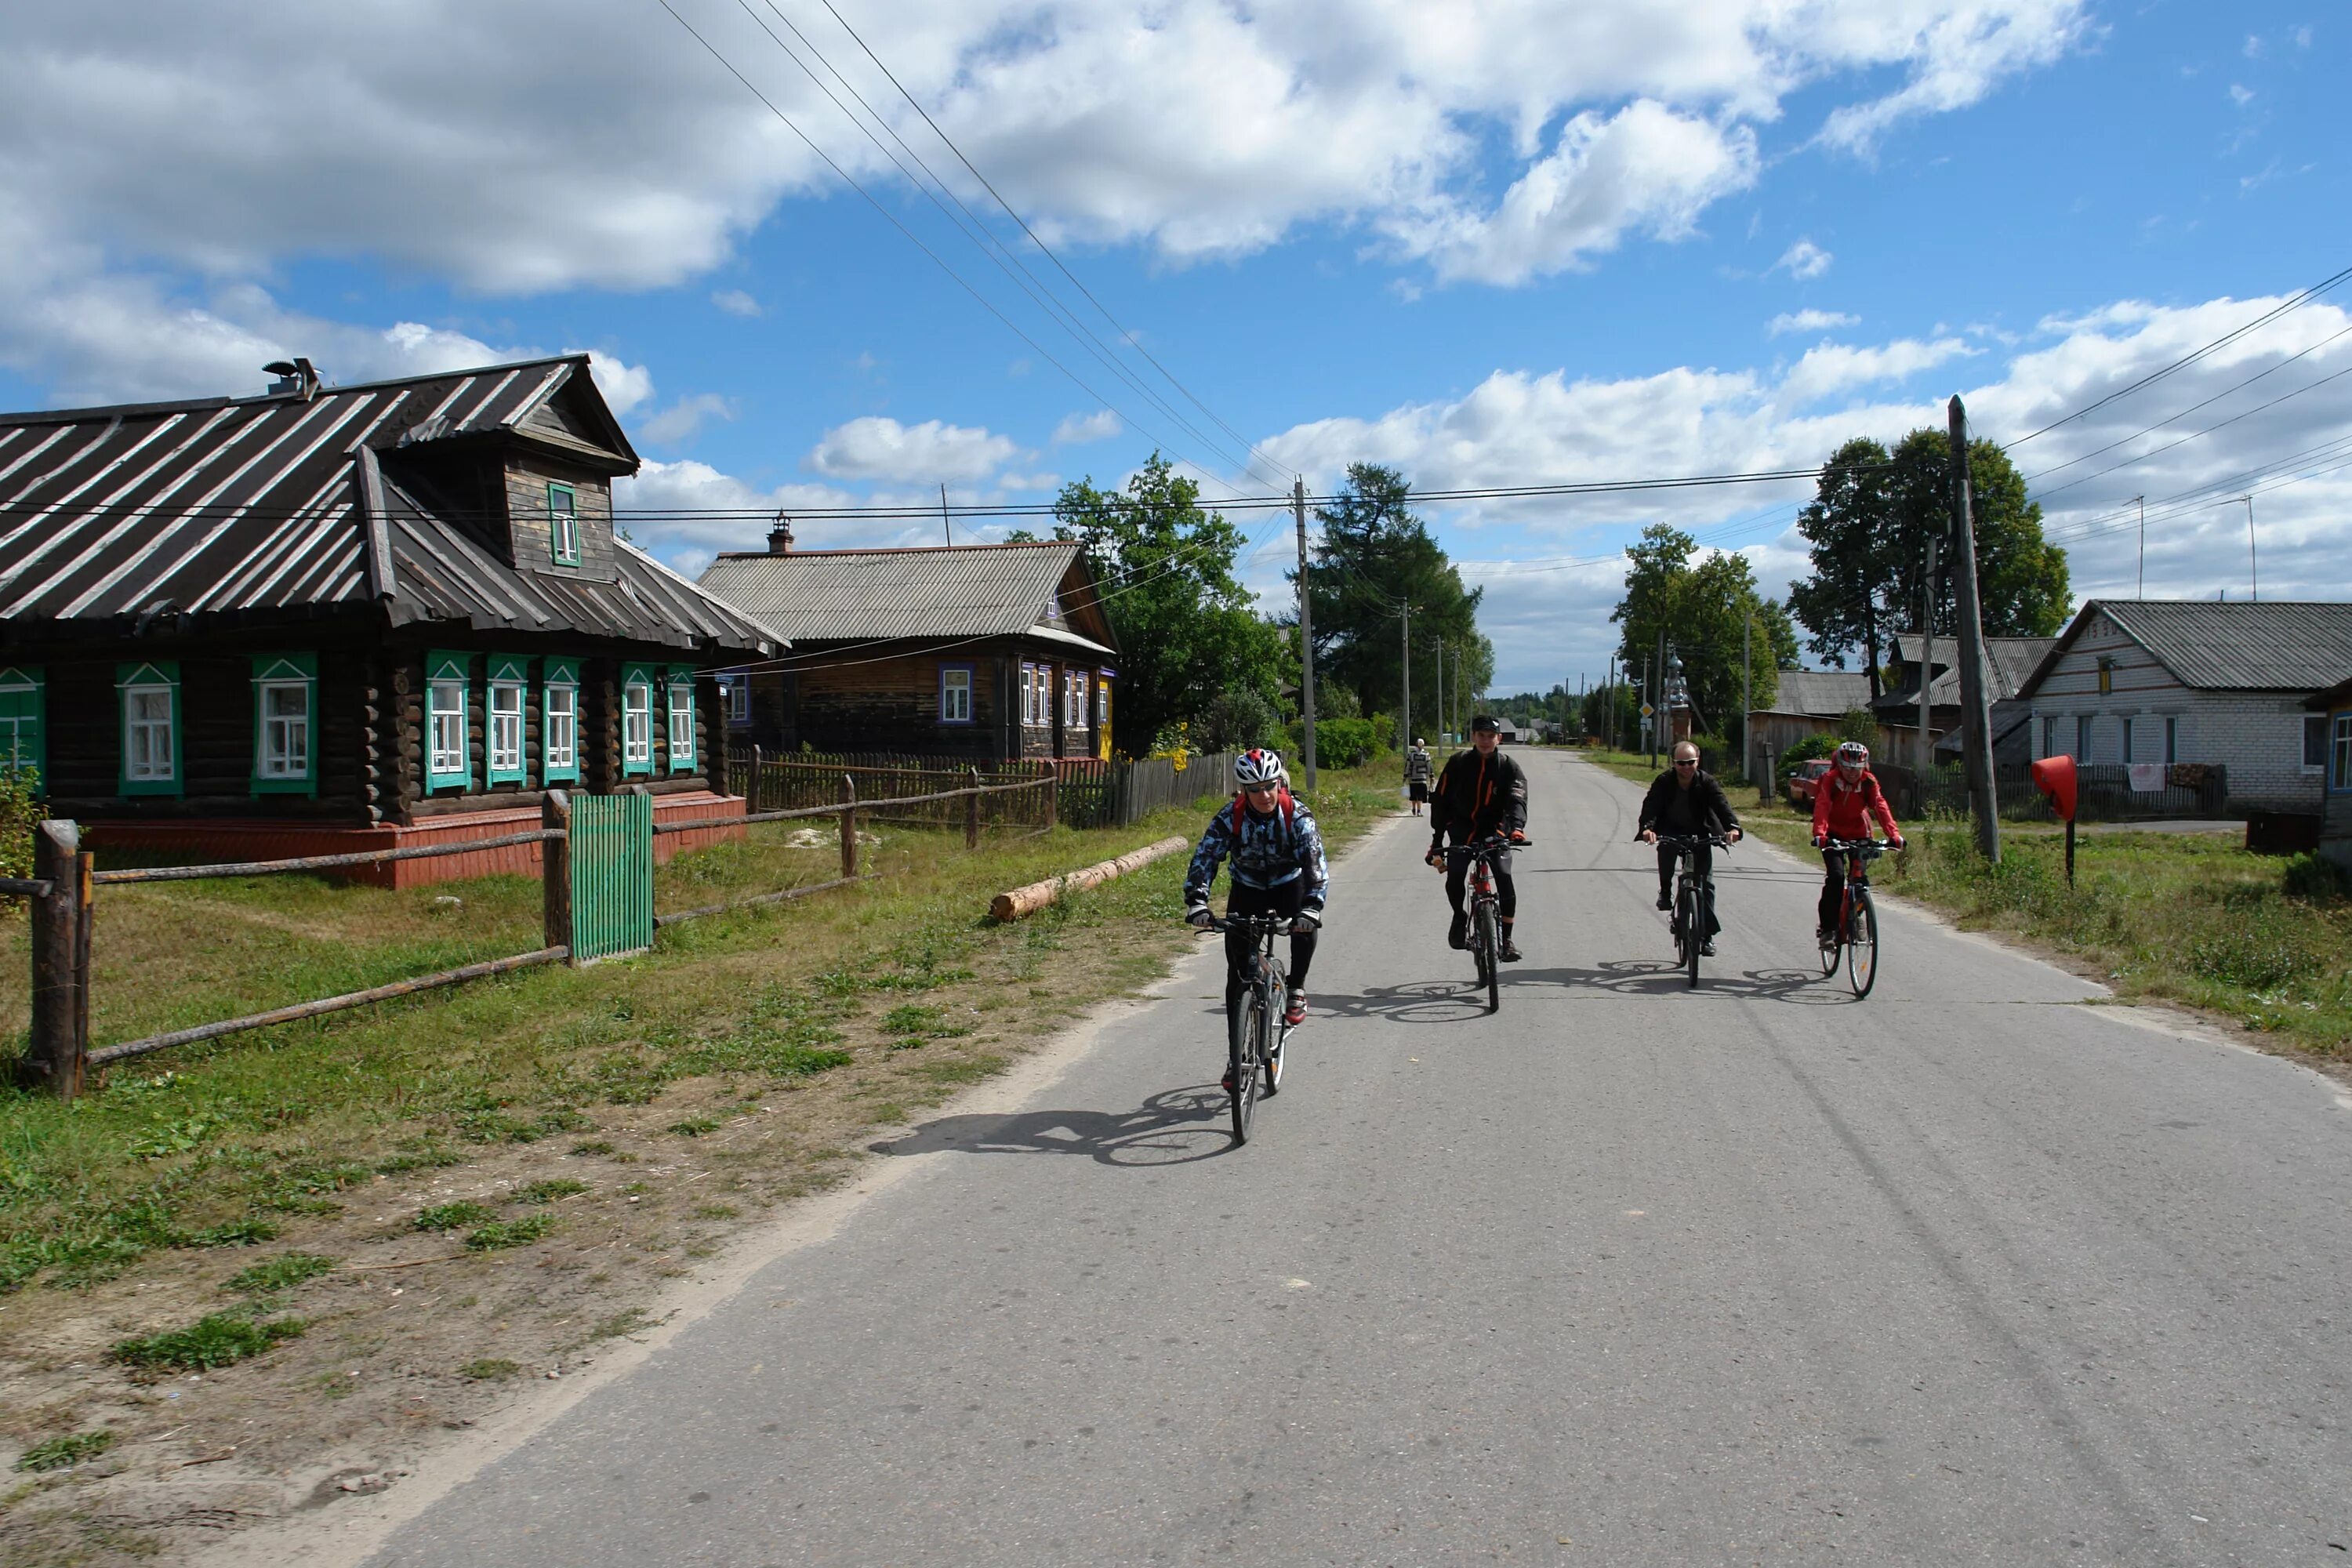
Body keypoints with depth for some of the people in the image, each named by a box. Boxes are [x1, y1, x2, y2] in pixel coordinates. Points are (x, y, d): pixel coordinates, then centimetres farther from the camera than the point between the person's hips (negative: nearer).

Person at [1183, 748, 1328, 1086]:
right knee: (1238, 972, -4)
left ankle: (1297, 989, -9)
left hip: (1289, 884, -1)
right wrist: (1196, 904, -44)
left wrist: (1312, 906, -50)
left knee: (1305, 923, -35)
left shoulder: (1298, 816, -25)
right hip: (1247, 888, 1)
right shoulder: (1229, 818, -23)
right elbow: (1203, 860, -28)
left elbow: (1316, 863, -34)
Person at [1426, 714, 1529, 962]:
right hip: (1462, 833, 0)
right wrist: (1437, 841, -5)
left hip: (1495, 833, 0)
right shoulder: (1458, 764, -1)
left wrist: (1516, 828, -38)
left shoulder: (1508, 767, -2)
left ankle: (1507, 939, -3)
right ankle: (1459, 917, 11)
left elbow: (1517, 801, -17)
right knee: (1454, 878, -21)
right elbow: (1440, 801, 0)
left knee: (1505, 880, -19)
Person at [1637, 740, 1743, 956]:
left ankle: (1707, 935, 2)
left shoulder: (1707, 782, -15)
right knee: (1666, 847, -35)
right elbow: (1651, 805, -29)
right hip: (1671, 831, -1)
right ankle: (1665, 891, -9)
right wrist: (1647, 827, -50)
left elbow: (1722, 805, -28)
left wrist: (1733, 826, -49)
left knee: (1706, 882, -6)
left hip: (1700, 835, 1)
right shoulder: (1664, 782, -16)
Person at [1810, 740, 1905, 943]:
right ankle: (1828, 927, -12)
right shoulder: (1830, 780, -19)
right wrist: (1819, 834, -48)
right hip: (1833, 834, -3)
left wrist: (1894, 834, -39)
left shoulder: (1869, 782, -12)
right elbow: (1822, 807, -31)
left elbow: (1881, 806, -23)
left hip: (1859, 833, 3)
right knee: (1836, 875, -20)